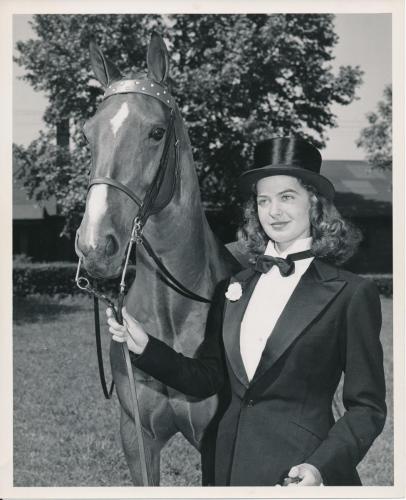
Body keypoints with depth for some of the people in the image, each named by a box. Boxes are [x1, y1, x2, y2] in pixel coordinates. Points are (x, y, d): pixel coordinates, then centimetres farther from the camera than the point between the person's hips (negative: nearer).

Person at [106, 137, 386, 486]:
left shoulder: (352, 294, -9)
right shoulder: (233, 287, 5)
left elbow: (367, 408, -8)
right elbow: (206, 379, 8)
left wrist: (322, 468, -21)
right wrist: (145, 347, -5)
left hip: (299, 470, -4)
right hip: (233, 464, 5)